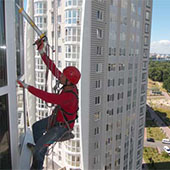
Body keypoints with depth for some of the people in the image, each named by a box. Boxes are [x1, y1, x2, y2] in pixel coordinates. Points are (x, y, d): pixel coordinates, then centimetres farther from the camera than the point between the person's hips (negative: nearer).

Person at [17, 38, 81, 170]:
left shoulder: (69, 96, -41)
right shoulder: (69, 85, -17)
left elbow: (47, 97, -44)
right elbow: (53, 69, -15)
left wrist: (27, 86, -38)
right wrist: (42, 53, -20)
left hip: (62, 126, -9)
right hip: (57, 117, 9)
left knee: (39, 148, -6)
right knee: (36, 127, 27)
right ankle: (40, 148, 53)